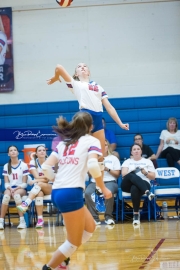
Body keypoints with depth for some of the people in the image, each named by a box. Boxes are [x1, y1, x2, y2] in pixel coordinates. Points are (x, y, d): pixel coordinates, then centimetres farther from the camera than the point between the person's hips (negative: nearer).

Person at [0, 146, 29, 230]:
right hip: (10, 189, 2)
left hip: (21, 189, -2)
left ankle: (22, 221, -40)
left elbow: (24, 183, -3)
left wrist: (15, 189, -17)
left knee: (16, 195, -39)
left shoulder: (23, 165, 0)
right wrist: (10, 189, -17)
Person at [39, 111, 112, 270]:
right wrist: (104, 188, -5)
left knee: (89, 227, 23)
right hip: (71, 193, -7)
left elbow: (46, 167, 11)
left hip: (57, 193, 7)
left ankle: (63, 257, 22)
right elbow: (93, 165, -15)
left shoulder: (63, 143, 20)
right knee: (74, 242, 5)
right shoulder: (91, 141, 3)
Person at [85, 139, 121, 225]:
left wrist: (108, 169, -6)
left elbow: (117, 174, 9)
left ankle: (108, 216, -24)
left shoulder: (114, 158, 16)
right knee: (87, 193, -33)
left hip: (110, 182, -2)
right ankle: (94, 218, -30)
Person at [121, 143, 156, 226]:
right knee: (131, 175, -38)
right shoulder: (127, 161, 23)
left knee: (134, 189, -40)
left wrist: (145, 173, -4)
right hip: (128, 185, 1)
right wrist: (132, 171, -11)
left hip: (144, 184, -1)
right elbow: (123, 174, 5)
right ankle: (147, 192, -55)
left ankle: (136, 214, -37)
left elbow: (153, 177, 15)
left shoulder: (148, 161, 21)